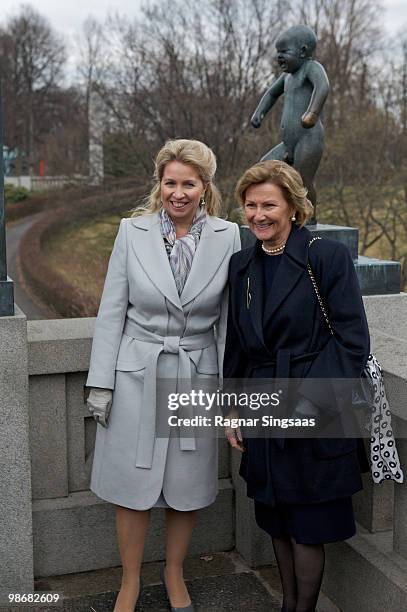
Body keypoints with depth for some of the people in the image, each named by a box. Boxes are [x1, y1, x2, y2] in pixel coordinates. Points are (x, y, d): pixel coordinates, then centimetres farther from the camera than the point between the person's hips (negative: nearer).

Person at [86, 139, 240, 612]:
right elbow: (111, 312, -1)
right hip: (136, 375, 0)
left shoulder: (226, 237, -3)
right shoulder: (133, 231, -4)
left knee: (187, 487, 13)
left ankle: (174, 573, 37)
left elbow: (228, 318, 3)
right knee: (132, 486, 9)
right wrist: (100, 383, -3)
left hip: (196, 377, 1)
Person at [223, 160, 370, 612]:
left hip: (317, 420, -5)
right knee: (277, 522, 17)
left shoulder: (328, 257, -10)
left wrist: (313, 402, -19)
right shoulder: (241, 266, 8)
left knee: (307, 526, 6)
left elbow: (351, 339, -13)